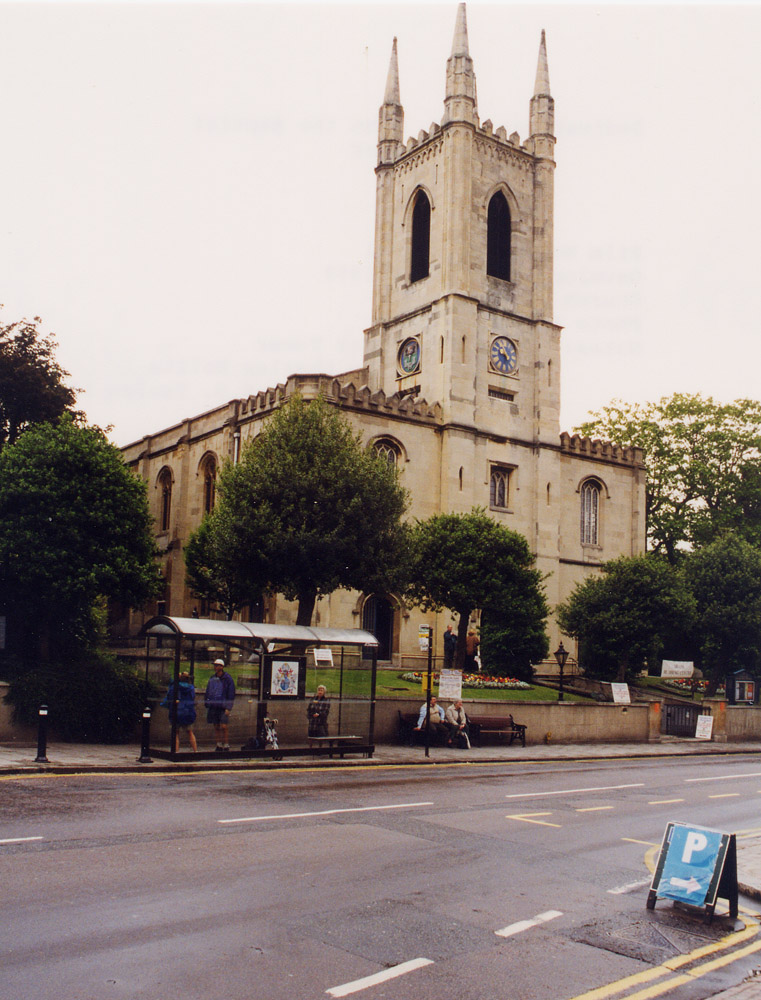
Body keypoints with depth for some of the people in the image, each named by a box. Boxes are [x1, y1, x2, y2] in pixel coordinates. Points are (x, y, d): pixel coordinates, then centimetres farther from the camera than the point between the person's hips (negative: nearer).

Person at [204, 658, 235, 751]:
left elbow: (231, 694, -5)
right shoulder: (212, 678, 10)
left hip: (223, 707, -5)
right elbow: (208, 692, 18)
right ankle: (219, 745, 16)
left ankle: (226, 745, 0)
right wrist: (207, 704, 11)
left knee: (223, 727, -10)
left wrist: (228, 708, -11)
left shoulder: (227, 679, -5)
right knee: (216, 727, 8)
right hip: (213, 706, 5)